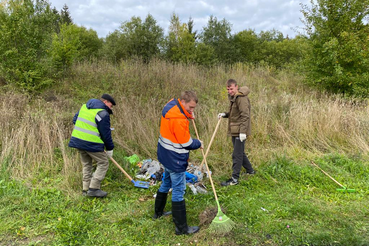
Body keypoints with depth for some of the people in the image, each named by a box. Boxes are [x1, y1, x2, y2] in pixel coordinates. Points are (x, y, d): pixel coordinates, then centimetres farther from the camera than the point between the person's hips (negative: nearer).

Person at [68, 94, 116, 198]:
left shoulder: (85, 106, 13)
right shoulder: (103, 113, -12)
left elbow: (75, 120, 21)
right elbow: (106, 133, -10)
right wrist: (109, 148, 0)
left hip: (77, 139, 8)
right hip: (91, 143, -8)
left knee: (86, 164, 20)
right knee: (103, 163, 3)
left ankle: (86, 189, 23)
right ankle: (93, 188, 1)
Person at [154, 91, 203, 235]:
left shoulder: (172, 105, 0)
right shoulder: (178, 119, -28)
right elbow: (186, 143, -20)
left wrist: (188, 115, 3)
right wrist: (199, 143, -2)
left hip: (166, 155, 10)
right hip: (175, 160, -10)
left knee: (166, 183, 26)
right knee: (178, 191, 0)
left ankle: (158, 212, 44)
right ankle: (182, 228, 13)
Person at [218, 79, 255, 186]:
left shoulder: (242, 98, -16)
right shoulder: (233, 98, 14)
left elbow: (245, 116, -22)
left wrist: (243, 131, -27)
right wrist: (225, 114, 5)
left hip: (240, 132, -10)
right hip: (234, 131, 10)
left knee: (237, 155, -5)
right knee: (240, 153, 20)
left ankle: (234, 179, 1)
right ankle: (250, 170, 37)